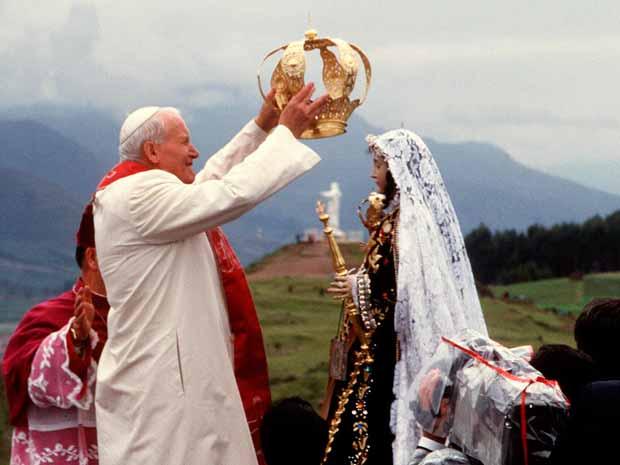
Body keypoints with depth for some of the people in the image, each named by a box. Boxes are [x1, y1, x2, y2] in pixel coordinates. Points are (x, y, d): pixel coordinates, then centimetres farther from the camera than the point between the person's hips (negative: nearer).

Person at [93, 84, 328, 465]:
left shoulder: (136, 190, 14)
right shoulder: (142, 195, -18)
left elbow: (210, 182, 25)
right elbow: (232, 193, -24)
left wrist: (261, 127, 21)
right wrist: (286, 132, -13)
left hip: (164, 369, 11)